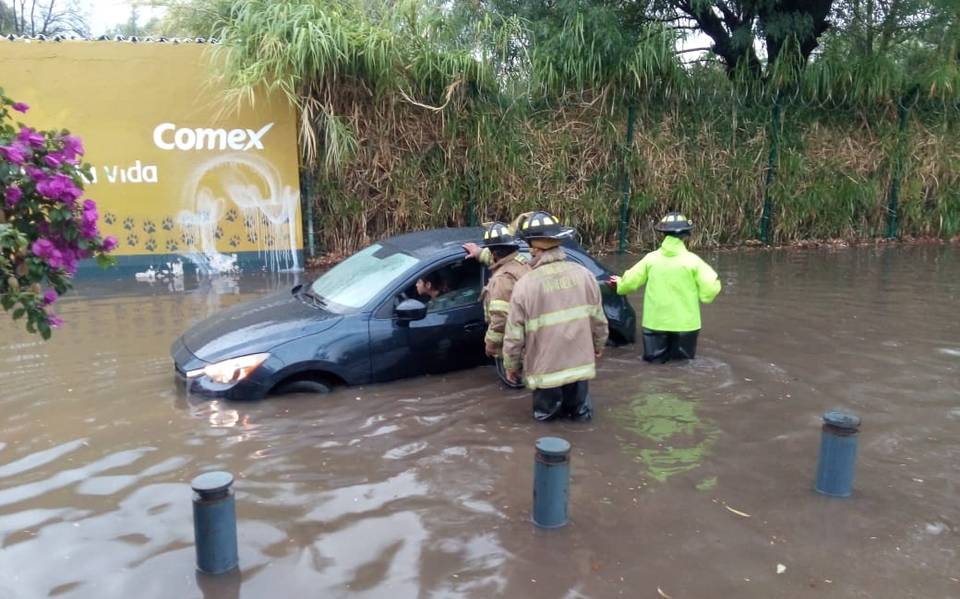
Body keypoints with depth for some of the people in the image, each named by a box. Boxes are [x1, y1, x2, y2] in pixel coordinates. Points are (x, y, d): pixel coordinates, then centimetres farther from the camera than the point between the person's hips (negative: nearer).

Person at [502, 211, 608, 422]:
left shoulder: (525, 284, -15)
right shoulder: (583, 274, -4)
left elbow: (514, 335, -9)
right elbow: (598, 319, 6)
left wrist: (511, 366, 6)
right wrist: (598, 345, 24)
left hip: (546, 368, -2)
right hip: (579, 362, 3)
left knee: (546, 412, 19)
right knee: (578, 407, 22)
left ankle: (550, 410, 2)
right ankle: (579, 409, 5)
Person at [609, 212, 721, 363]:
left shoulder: (651, 258, -4)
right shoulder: (692, 260, -9)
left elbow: (630, 282, 4)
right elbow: (708, 291, -10)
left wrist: (619, 283, 27)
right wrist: (715, 281, 13)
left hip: (655, 322, 1)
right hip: (685, 323, -1)